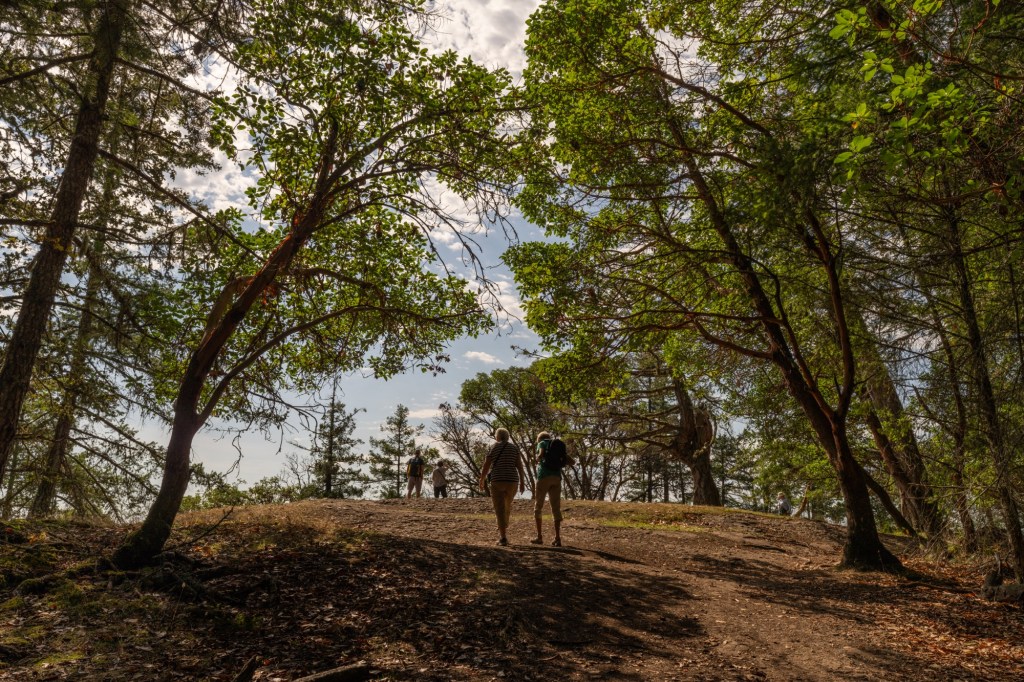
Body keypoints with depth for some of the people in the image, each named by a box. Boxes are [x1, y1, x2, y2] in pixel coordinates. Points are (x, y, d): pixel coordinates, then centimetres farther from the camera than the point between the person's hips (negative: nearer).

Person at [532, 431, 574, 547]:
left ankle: (539, 536, 5)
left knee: (538, 506, 8)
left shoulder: (542, 443, 7)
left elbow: (541, 454, -15)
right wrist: (557, 463, 19)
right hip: (557, 477, 4)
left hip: (544, 476, -4)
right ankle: (557, 538, -8)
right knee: (556, 508, 1)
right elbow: (571, 461, 12)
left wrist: (537, 459, 6)